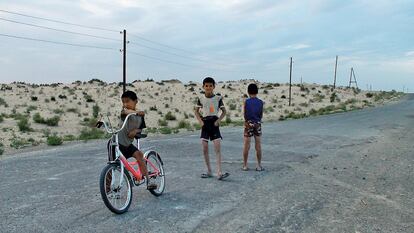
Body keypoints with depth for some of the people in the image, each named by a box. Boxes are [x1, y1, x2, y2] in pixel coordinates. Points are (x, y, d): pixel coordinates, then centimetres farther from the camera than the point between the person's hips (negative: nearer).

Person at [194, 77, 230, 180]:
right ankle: (209, 172, 15)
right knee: (205, 149, 2)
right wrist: (200, 121, -1)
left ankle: (219, 173, -12)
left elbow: (224, 111, 8)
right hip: (205, 124, 2)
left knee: (217, 148, -10)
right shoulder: (201, 99, 3)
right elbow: (196, 111, 14)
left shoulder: (218, 98, 0)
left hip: (214, 124, -2)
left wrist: (218, 120, -6)